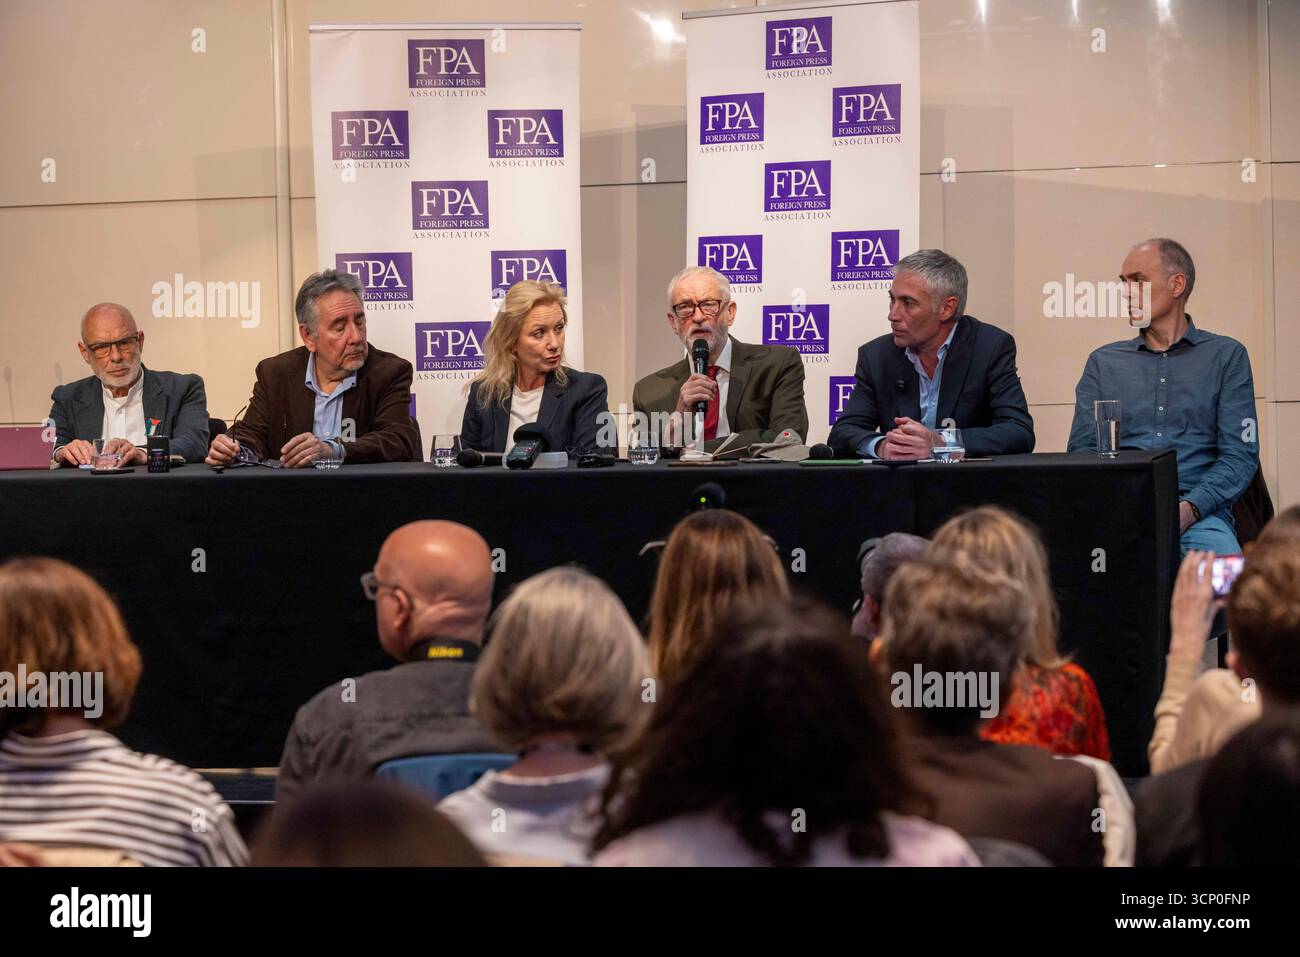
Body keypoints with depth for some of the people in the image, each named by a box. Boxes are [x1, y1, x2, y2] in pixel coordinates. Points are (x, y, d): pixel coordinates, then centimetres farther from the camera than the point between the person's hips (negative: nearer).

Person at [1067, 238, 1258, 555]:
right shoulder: (1103, 362, 19)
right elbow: (1081, 451, 12)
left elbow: (1240, 455, 3)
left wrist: (1188, 509, -15)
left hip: (1198, 513, -1)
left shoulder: (1226, 356, 12)